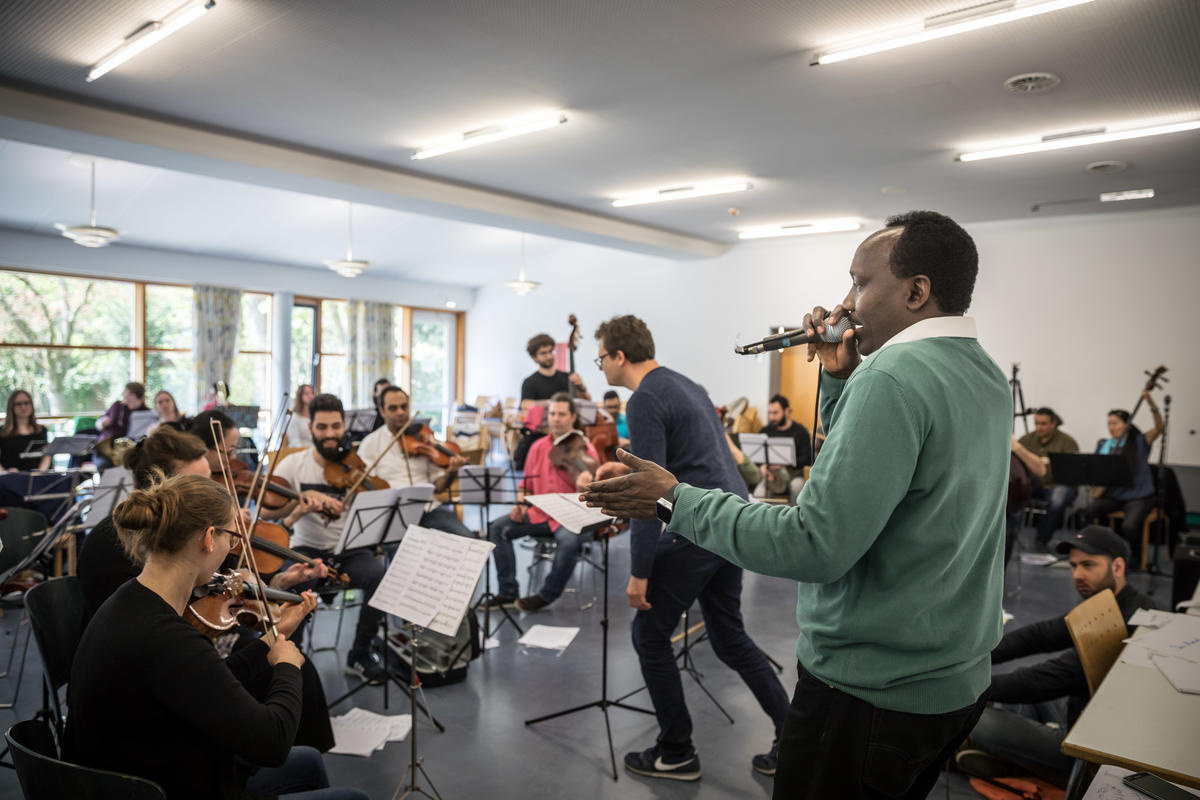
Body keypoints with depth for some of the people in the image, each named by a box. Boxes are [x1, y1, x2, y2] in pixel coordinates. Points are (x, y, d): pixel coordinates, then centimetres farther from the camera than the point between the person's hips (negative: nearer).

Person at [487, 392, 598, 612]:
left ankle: (546, 596, -10)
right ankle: (508, 592, -4)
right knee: (498, 528, -13)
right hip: (539, 513, 5)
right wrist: (520, 505, -3)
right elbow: (527, 484, 17)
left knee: (570, 540, -35)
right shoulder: (538, 447, 8)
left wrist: (583, 488, -35)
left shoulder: (585, 450, -6)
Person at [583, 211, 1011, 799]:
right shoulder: (987, 376, 6)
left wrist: (678, 501, -21)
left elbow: (817, 546, -29)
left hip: (871, 696, -9)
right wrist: (841, 378, 3)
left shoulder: (895, 376, -25)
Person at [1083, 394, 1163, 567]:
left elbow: (1159, 427, -18)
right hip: (1112, 494, 4)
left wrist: (1152, 405, -32)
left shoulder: (1139, 442, -2)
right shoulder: (1103, 445, 9)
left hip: (1138, 496, -4)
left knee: (1129, 526, -30)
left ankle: (1136, 555, 5)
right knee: (1089, 511, -25)